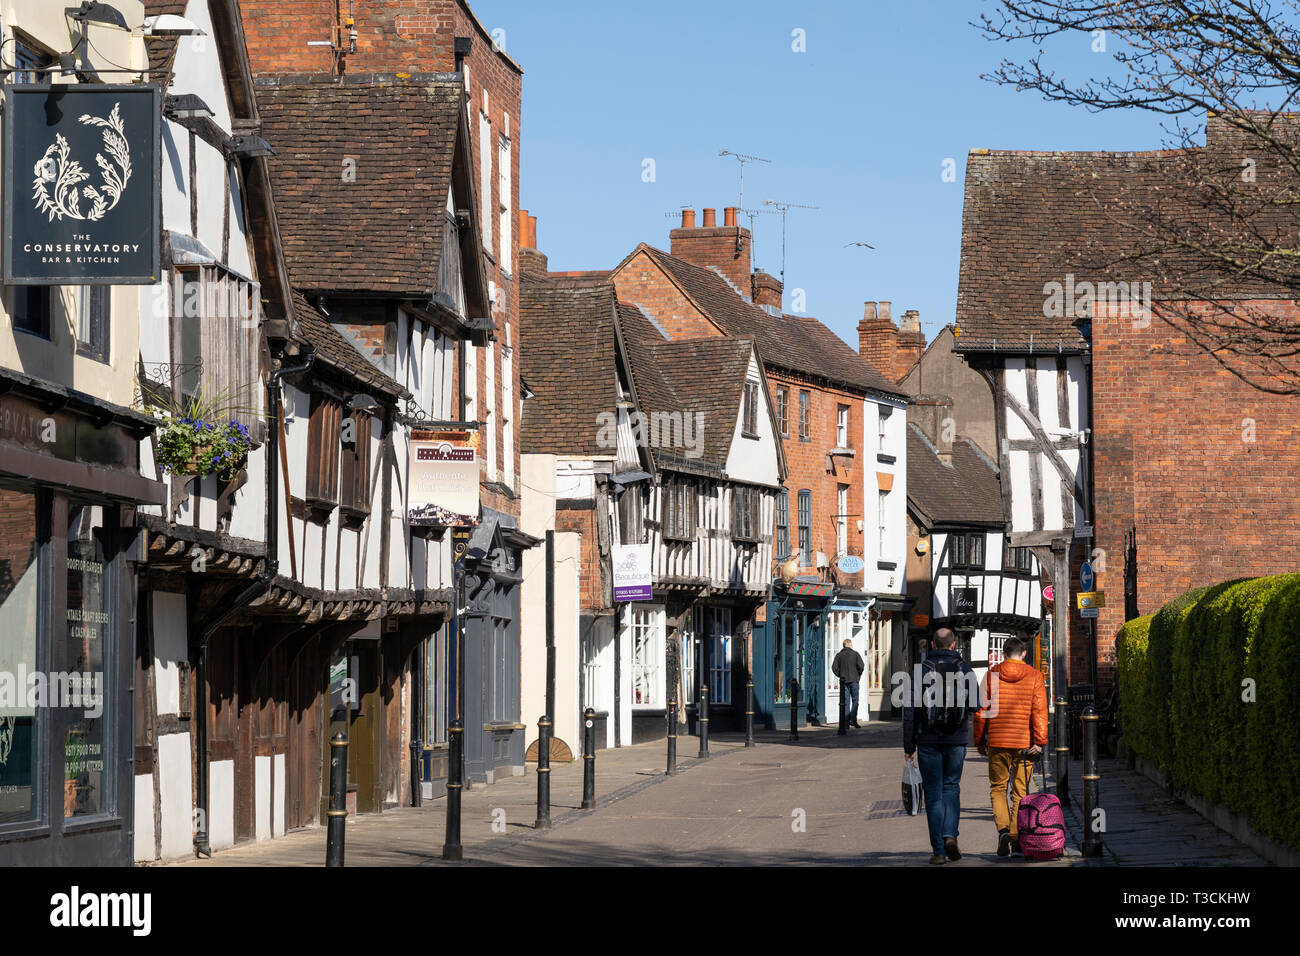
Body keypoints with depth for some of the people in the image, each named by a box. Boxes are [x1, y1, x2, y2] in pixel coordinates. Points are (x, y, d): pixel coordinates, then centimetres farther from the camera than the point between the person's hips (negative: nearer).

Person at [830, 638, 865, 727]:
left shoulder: (839, 655, 6)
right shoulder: (855, 654, -1)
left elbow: (834, 667, -2)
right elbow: (861, 666, -9)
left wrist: (840, 675, 7)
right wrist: (858, 675, 5)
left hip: (844, 680, 2)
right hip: (854, 680, -2)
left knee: (846, 702, 5)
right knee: (855, 700, 2)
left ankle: (846, 722, 1)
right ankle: (853, 720, -10)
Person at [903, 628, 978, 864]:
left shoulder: (921, 670, -3)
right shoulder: (965, 670, 0)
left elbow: (910, 710, -4)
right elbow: (976, 706, 1)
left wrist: (908, 745, 1)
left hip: (928, 741, -1)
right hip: (957, 739, 1)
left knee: (934, 794, 4)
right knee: (951, 787, 16)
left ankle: (939, 850, 1)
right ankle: (950, 835, -4)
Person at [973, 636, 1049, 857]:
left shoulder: (991, 675, 2)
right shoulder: (1034, 676, 0)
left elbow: (981, 711, 3)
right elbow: (1039, 711, -7)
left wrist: (979, 740, 11)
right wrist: (1040, 741, -9)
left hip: (997, 741, 0)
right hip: (1024, 743, 0)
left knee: (997, 788, 11)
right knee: (1020, 791, 8)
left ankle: (1003, 829, -12)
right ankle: (1017, 839, 5)